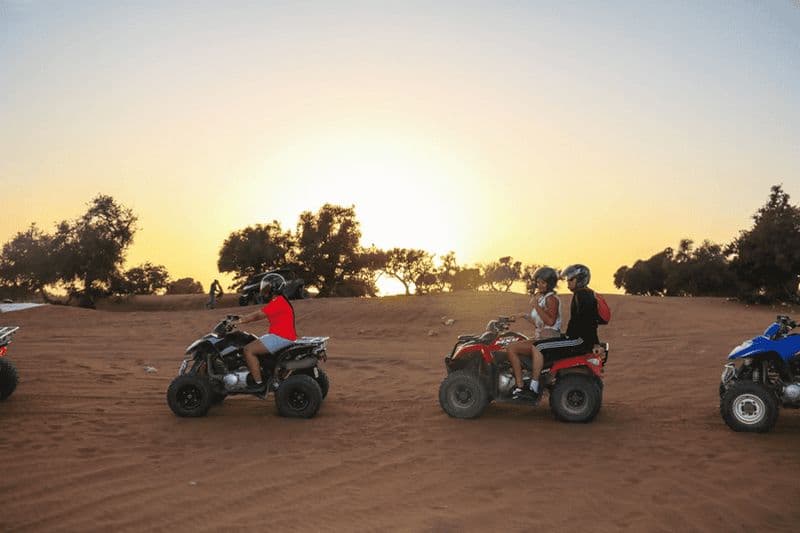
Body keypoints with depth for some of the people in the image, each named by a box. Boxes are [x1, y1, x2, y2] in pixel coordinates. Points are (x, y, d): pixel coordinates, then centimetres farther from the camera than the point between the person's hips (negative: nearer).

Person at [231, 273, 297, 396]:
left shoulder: (278, 302, -14)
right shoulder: (278, 302, 20)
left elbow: (258, 315, -16)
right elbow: (258, 315, 20)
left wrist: (239, 321, -10)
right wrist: (241, 319, 14)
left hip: (281, 338, -11)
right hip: (277, 336, 11)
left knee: (248, 350, -16)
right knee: (251, 347, 20)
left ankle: (259, 384, -15)